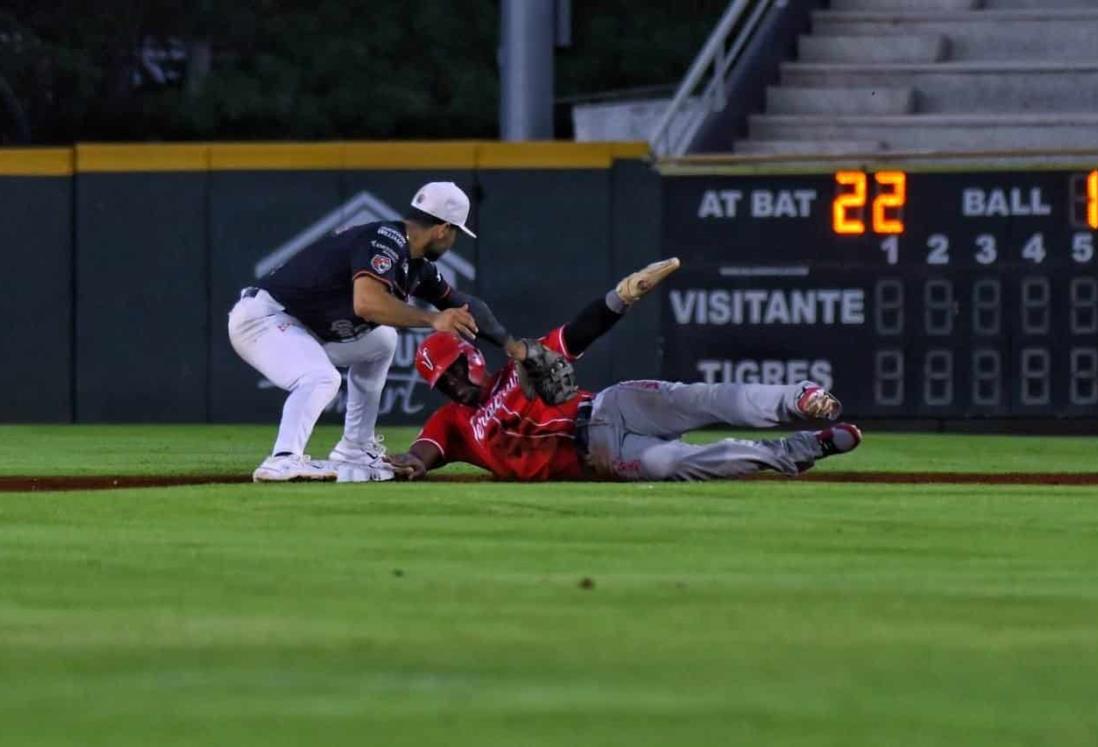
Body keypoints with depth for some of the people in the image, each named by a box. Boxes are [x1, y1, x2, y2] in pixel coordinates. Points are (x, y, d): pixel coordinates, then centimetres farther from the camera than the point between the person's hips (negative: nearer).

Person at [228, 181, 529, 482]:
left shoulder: (415, 264, 8)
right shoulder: (386, 241, -22)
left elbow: (459, 303, 22)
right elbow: (366, 302, -39)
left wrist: (510, 344, 22)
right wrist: (432, 319, -38)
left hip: (305, 331, 10)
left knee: (380, 342, 22)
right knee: (321, 378, -33)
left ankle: (354, 452, 20)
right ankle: (284, 460, -46)